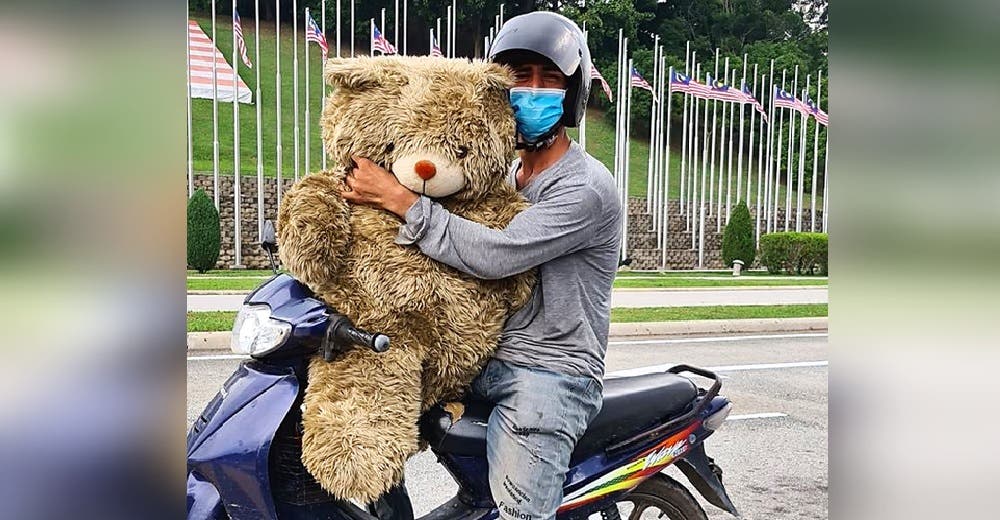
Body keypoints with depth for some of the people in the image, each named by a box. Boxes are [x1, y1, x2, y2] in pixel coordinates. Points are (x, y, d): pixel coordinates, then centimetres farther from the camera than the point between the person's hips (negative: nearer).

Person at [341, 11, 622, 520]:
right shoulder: (505, 174, 15)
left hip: (547, 373, -8)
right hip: (482, 355, 8)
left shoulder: (587, 188, -13)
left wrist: (398, 199, -20)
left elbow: (497, 255, -23)